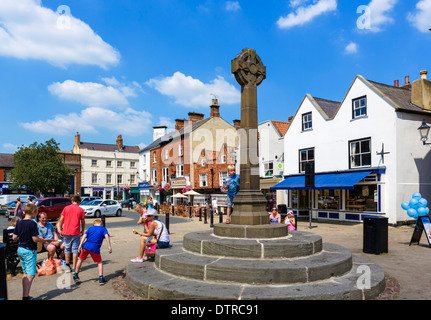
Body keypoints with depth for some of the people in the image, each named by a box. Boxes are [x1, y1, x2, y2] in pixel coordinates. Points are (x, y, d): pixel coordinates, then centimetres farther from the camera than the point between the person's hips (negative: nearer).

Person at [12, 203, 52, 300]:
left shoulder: (19, 223, 4)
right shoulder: (32, 224, -17)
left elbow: (14, 238, 5)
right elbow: (35, 239, -19)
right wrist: (45, 240, -5)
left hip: (20, 249, 8)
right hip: (29, 251, -8)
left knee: (25, 273, 18)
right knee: (31, 274, -4)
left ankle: (25, 295, 25)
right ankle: (25, 296, -6)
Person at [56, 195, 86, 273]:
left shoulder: (66, 208, 6)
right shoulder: (80, 209, 1)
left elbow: (61, 220, 8)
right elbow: (83, 222, 5)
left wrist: (60, 230, 17)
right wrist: (82, 231, 18)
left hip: (66, 232, 2)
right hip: (76, 232, -2)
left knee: (67, 249, 14)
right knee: (75, 250, 4)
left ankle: (67, 266, 19)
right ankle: (74, 268, 3)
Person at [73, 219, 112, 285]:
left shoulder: (90, 228, 23)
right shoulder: (103, 229, 16)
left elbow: (85, 236, 8)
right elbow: (106, 236, -2)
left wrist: (80, 245, 1)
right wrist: (109, 246, -7)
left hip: (86, 246, 3)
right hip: (95, 248, -2)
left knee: (80, 259, 25)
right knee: (99, 262, 13)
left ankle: (76, 275, 32)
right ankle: (101, 278, 3)